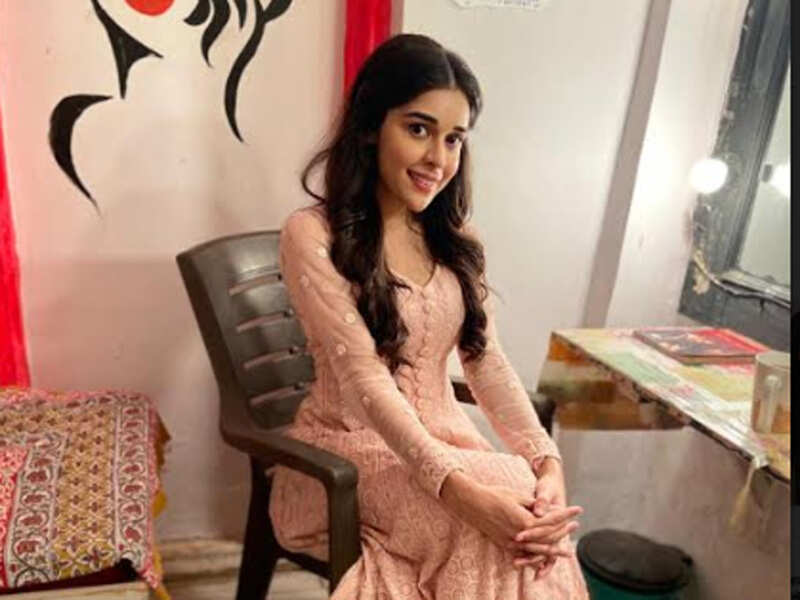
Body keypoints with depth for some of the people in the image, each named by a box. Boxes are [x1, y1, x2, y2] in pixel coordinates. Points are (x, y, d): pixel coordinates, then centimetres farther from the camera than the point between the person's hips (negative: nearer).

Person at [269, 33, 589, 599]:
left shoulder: (454, 237, 7)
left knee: (531, 512, -24)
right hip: (349, 448, -4)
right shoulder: (312, 235, -13)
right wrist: (457, 490, -31)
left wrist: (548, 461, -16)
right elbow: (365, 379, -21)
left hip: (443, 437, 5)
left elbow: (488, 363, -1)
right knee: (508, 496, -27)